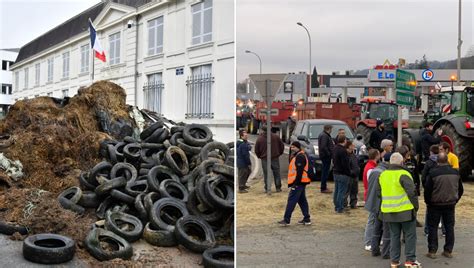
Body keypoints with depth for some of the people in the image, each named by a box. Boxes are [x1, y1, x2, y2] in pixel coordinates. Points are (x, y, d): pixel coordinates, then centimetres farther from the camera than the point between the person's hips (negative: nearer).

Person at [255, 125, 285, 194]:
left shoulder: (259, 139, -5)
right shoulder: (275, 137, -1)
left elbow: (256, 150, 1)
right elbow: (282, 146, 6)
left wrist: (260, 156, 18)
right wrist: (279, 153, 21)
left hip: (265, 159, -1)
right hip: (275, 158, 1)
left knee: (266, 174, 4)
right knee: (277, 174, 12)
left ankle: (268, 189, 1)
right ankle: (278, 188, 18)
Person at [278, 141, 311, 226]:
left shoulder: (299, 157, -16)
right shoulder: (300, 155, 18)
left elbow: (299, 171, -22)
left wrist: (296, 183, -23)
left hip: (298, 183, -11)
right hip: (301, 182, 11)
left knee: (291, 200, -9)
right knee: (302, 200, 13)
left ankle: (286, 220, -8)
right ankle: (307, 219, 17)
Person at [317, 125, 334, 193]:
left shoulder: (323, 135, 16)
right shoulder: (324, 136, -18)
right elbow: (323, 147, -26)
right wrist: (329, 154, -20)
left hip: (325, 156, 11)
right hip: (326, 156, -11)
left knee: (325, 171, 17)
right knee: (325, 171, -7)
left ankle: (324, 187, 26)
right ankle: (323, 188, -4)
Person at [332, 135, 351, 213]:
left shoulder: (335, 148, 7)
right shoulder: (343, 150, -21)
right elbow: (346, 164, -20)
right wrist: (349, 173, -12)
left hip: (335, 172, 9)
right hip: (343, 174, -9)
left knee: (336, 190, 16)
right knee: (341, 191, -2)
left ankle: (336, 206, 24)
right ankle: (340, 208, 2)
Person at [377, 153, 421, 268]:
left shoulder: (382, 175, 5)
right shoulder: (403, 174, -13)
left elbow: (378, 192, 12)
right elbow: (412, 192, -15)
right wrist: (416, 206, -2)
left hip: (388, 211, 5)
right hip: (405, 211, -5)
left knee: (394, 235, 14)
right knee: (410, 235, 8)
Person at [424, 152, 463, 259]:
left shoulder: (433, 173, -16)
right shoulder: (455, 172, -1)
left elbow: (427, 190, -14)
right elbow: (460, 189, 9)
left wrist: (428, 202, 2)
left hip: (435, 205, -4)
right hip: (450, 205, 4)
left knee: (433, 227, 5)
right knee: (449, 227, 13)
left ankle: (432, 251, 6)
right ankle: (448, 250, 17)